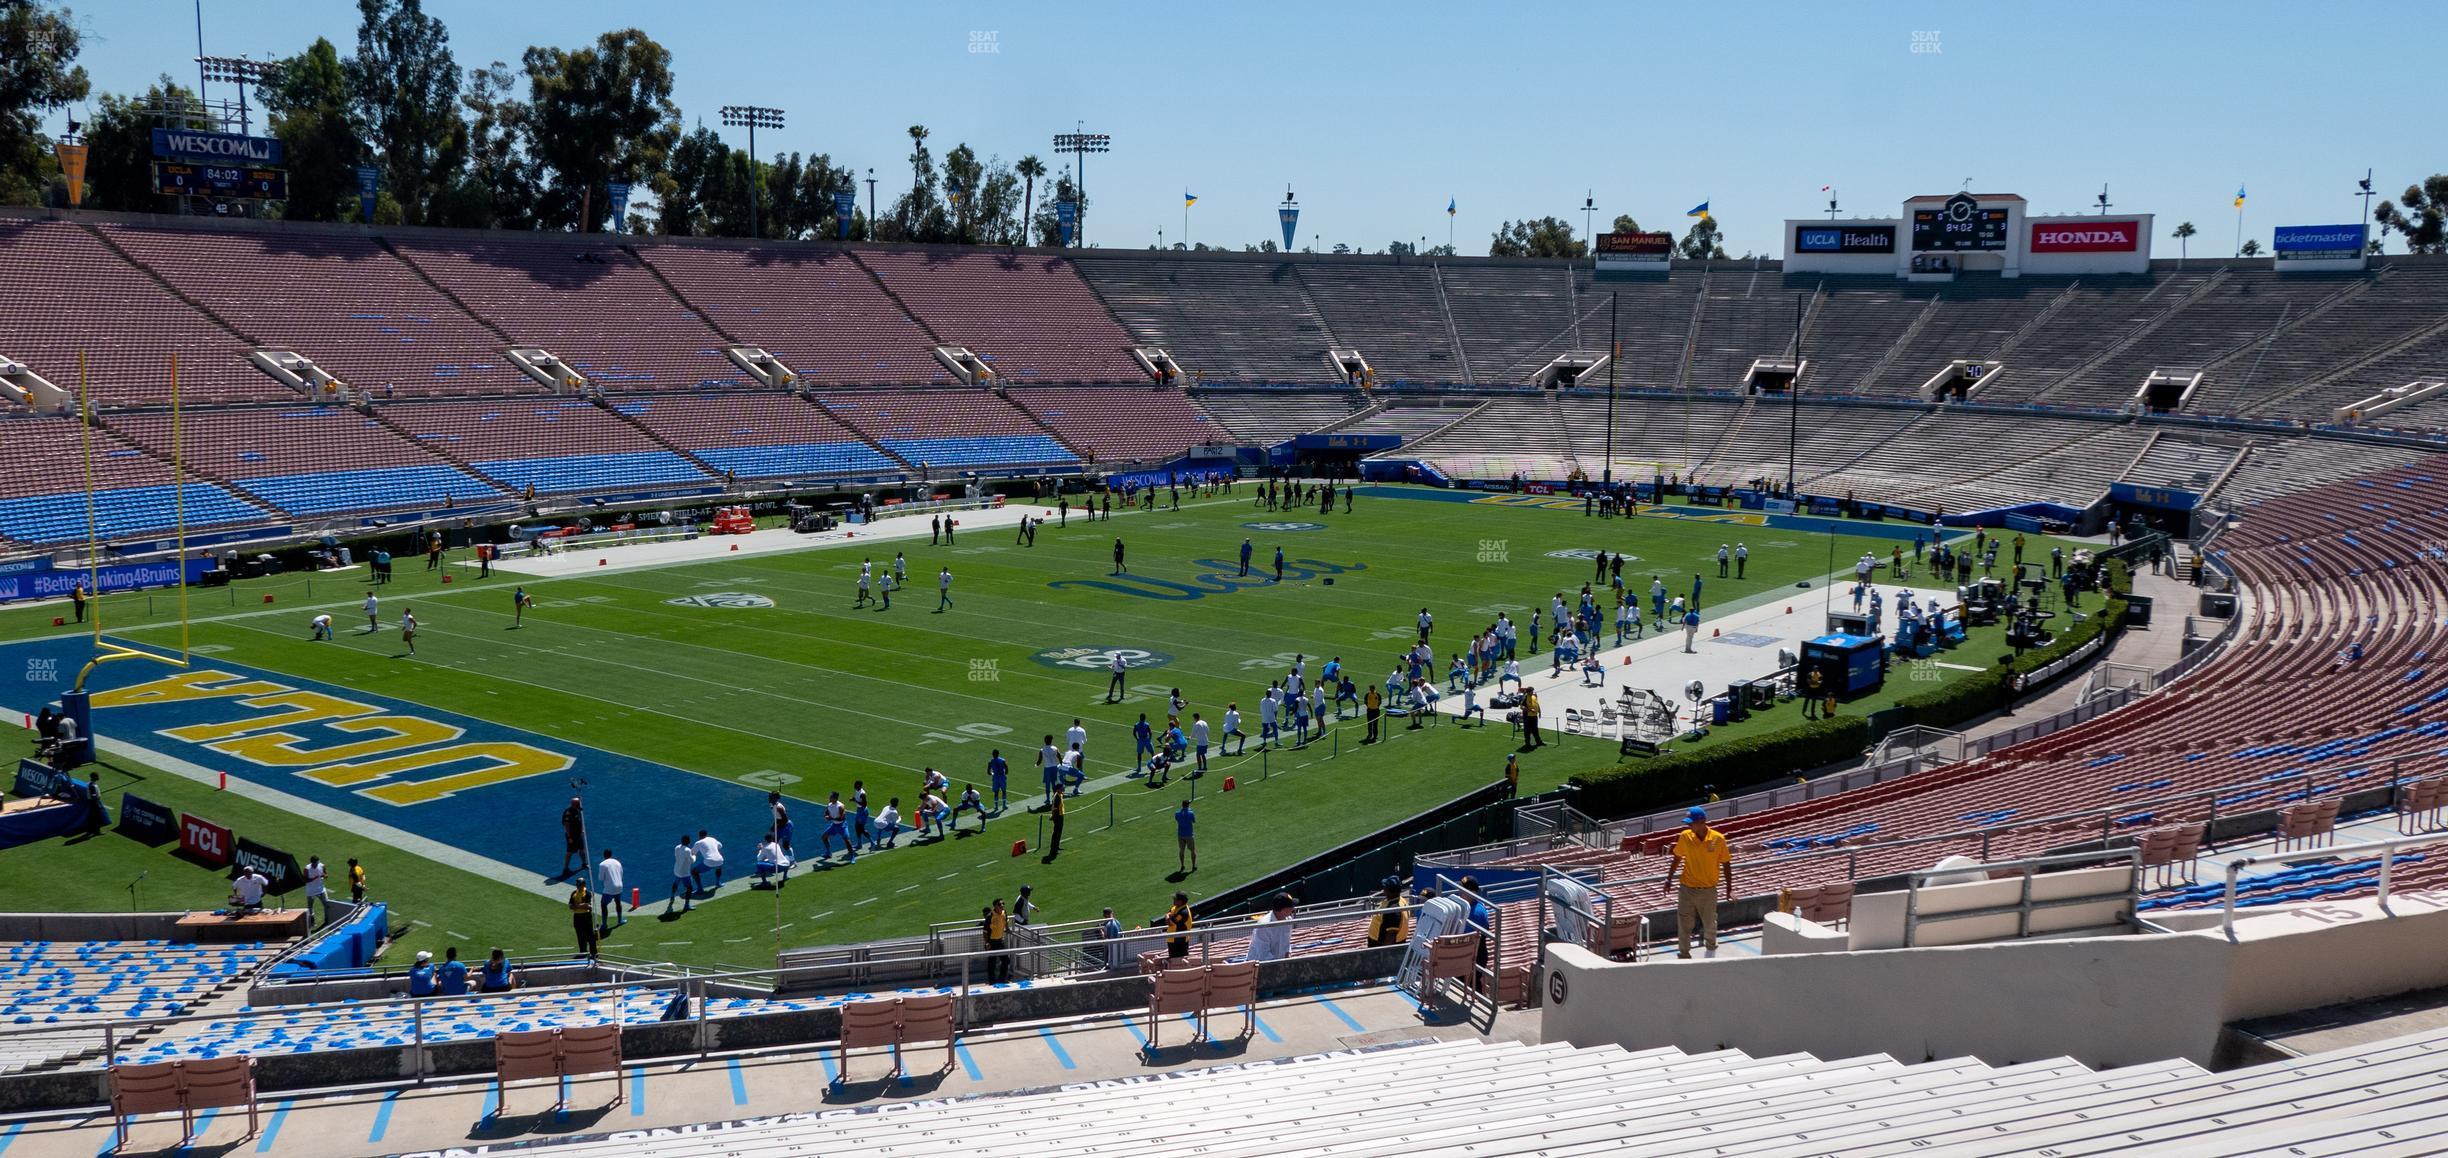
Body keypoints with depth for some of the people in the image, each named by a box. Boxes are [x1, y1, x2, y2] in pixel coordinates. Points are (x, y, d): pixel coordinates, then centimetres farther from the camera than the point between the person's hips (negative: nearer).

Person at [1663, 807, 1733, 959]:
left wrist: (1729, 888, -3)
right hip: (1687, 888, 1)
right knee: (1684, 924, 1)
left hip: (1709, 889, -1)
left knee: (1710, 923, 15)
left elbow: (1726, 864, -3)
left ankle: (1710, 947, 43)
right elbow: (1677, 858, 7)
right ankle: (1684, 954, 15)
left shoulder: (1718, 839, -13)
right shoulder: (1685, 837, -7)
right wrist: (1669, 879, 9)